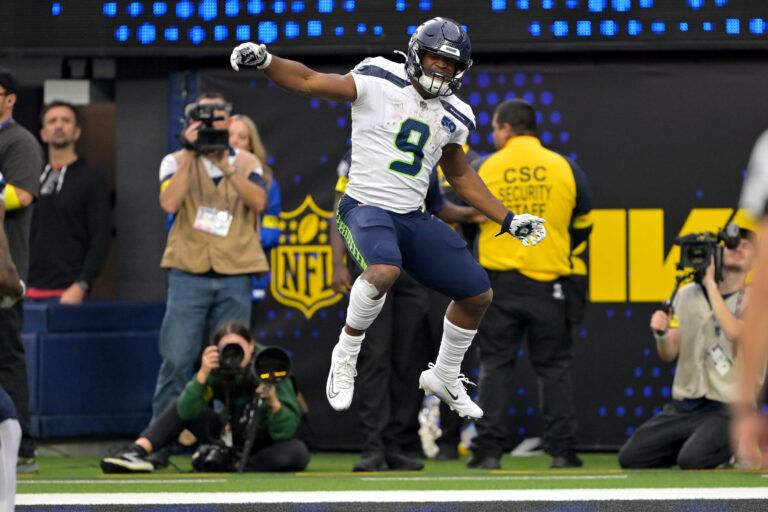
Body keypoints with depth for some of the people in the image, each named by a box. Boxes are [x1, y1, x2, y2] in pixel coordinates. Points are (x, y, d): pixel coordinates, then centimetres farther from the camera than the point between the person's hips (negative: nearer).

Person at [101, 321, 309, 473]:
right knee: (179, 405, -10)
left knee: (298, 453, -38)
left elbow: (285, 432, -29)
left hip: (266, 446, -3)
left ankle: (231, 465, -29)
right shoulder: (217, 371, -14)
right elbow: (186, 411, -27)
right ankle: (137, 452, -28)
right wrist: (203, 373, -38)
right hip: (233, 436, 4)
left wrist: (273, 402, -47)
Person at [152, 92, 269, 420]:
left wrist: (226, 167, -14)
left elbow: (258, 202, -6)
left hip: (235, 274, 2)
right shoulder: (177, 161, 7)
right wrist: (189, 154, -10)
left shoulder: (246, 163, 12)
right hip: (189, 273, -2)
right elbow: (169, 203, -10)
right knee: (176, 360, -8)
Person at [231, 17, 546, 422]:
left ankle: (444, 377, 33)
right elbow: (310, 82, -12)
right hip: (366, 207, -7)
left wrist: (508, 220, 23)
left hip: (414, 219, 7)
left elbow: (460, 176, 25)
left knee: (477, 294, 9)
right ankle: (346, 356, -12)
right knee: (384, 271, -37)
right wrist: (264, 61, -30)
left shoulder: (453, 117, 10)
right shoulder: (379, 81, -7)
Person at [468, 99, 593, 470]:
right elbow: (582, 225, 10)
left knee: (495, 365, 5)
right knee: (554, 367, 7)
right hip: (549, 282, 1)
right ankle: (561, 450, 3)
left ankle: (488, 450, 0)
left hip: (499, 281, -1)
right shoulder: (565, 169, 2)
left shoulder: (483, 170, -1)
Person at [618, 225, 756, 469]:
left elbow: (734, 333, -23)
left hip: (729, 409, -5)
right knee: (630, 457, -8)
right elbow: (669, 354, 9)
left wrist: (710, 284, -16)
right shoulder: (688, 294, 10)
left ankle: (740, 445, 3)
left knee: (691, 460, -29)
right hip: (683, 407, 5)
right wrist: (661, 334, -15)